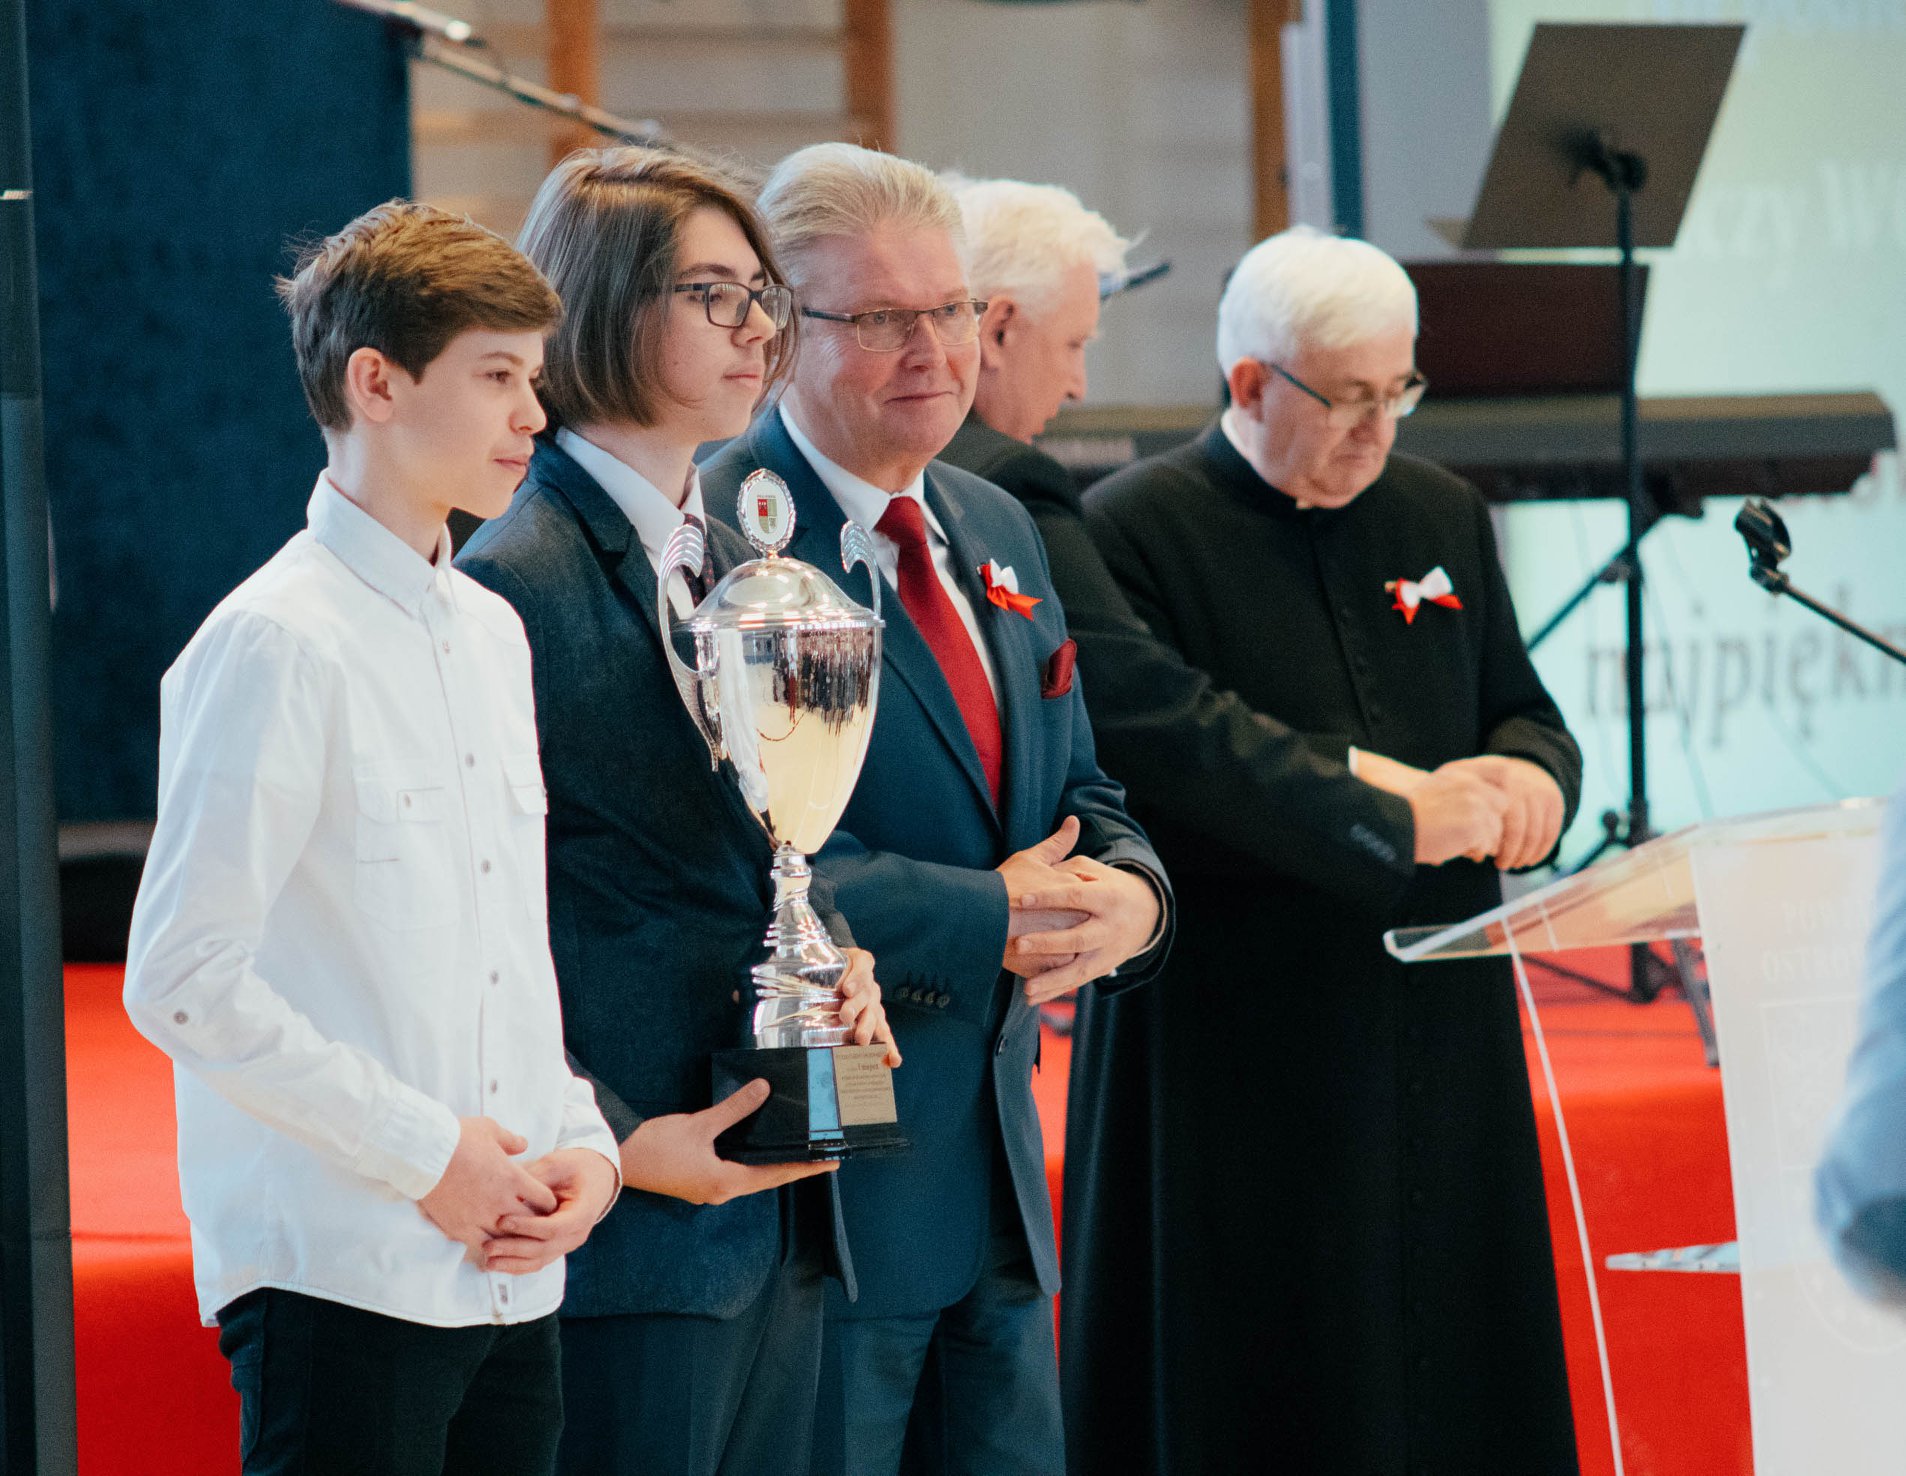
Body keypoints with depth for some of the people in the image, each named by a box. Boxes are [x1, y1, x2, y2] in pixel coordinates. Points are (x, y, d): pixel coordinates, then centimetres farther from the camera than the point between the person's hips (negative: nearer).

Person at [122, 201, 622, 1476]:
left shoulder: (494, 633, 16)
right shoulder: (278, 645, -10)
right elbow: (181, 981, -15)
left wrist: (583, 1144, 5)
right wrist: (424, 1155, -13)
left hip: (509, 1272, 7)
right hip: (340, 1276, -7)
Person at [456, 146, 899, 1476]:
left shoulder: (742, 567, 16)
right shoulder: (522, 580, -11)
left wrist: (839, 961, 3)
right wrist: (613, 1144, -16)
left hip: (781, 1210, 8)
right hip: (636, 1219, -8)